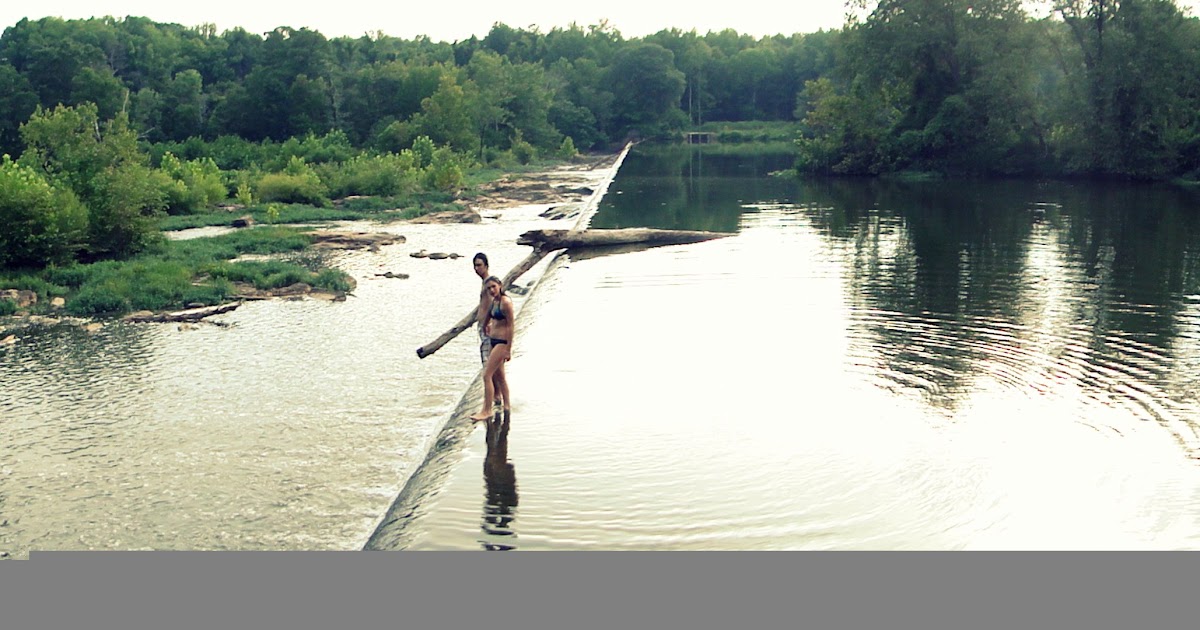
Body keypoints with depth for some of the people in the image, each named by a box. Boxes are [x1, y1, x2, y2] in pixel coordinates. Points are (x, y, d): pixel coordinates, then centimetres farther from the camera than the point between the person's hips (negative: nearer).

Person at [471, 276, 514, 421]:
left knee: (487, 375, -11)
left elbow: (511, 326, -18)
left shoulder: (505, 302, -18)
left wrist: (508, 349, -18)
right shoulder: (494, 301, 8)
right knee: (499, 375, 19)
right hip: (493, 341, 10)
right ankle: (506, 405, 32)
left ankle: (486, 411, -6)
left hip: (502, 342, -9)